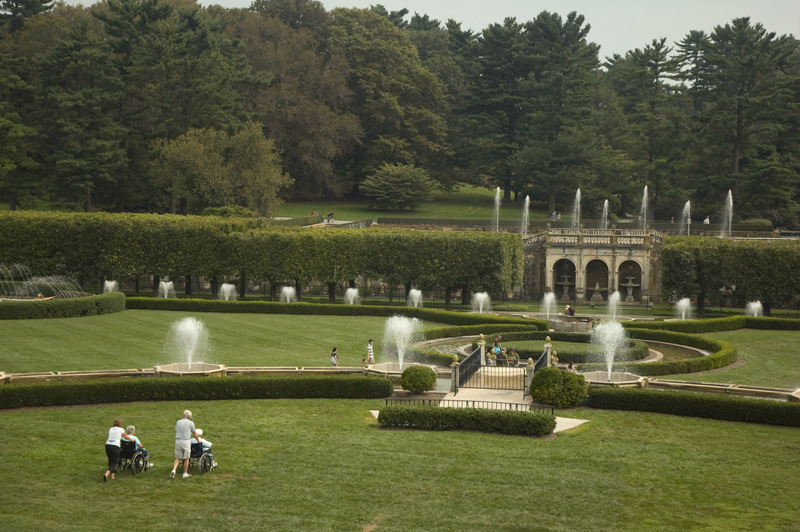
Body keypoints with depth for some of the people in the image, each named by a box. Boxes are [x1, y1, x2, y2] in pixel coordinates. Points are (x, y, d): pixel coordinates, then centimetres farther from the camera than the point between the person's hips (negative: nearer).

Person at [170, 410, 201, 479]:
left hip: (178, 441, 3)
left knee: (178, 458, 8)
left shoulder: (178, 422, 9)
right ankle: (185, 473, 13)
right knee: (186, 458, 8)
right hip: (186, 441, -3)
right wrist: (198, 440, 25)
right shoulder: (190, 423, -1)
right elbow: (194, 433, 8)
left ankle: (174, 470, -14)